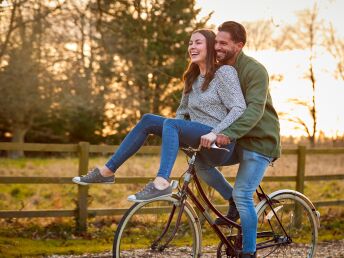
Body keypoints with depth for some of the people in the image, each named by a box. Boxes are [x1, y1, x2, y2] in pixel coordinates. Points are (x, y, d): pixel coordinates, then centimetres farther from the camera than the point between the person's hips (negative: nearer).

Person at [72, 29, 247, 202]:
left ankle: (161, 184, -49)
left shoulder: (224, 72, -3)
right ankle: (107, 171, -5)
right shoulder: (192, 79, 20)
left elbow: (239, 108, -13)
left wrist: (214, 133, -24)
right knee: (148, 120, -4)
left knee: (171, 124, -30)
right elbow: (182, 112, 26)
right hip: (198, 143, 7)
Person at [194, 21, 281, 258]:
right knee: (200, 161, -12)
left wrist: (229, 133, -43)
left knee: (243, 194, -14)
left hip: (260, 141, -7)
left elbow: (255, 109, -30)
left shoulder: (255, 70, -18)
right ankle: (233, 203, 7)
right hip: (236, 140, 7)